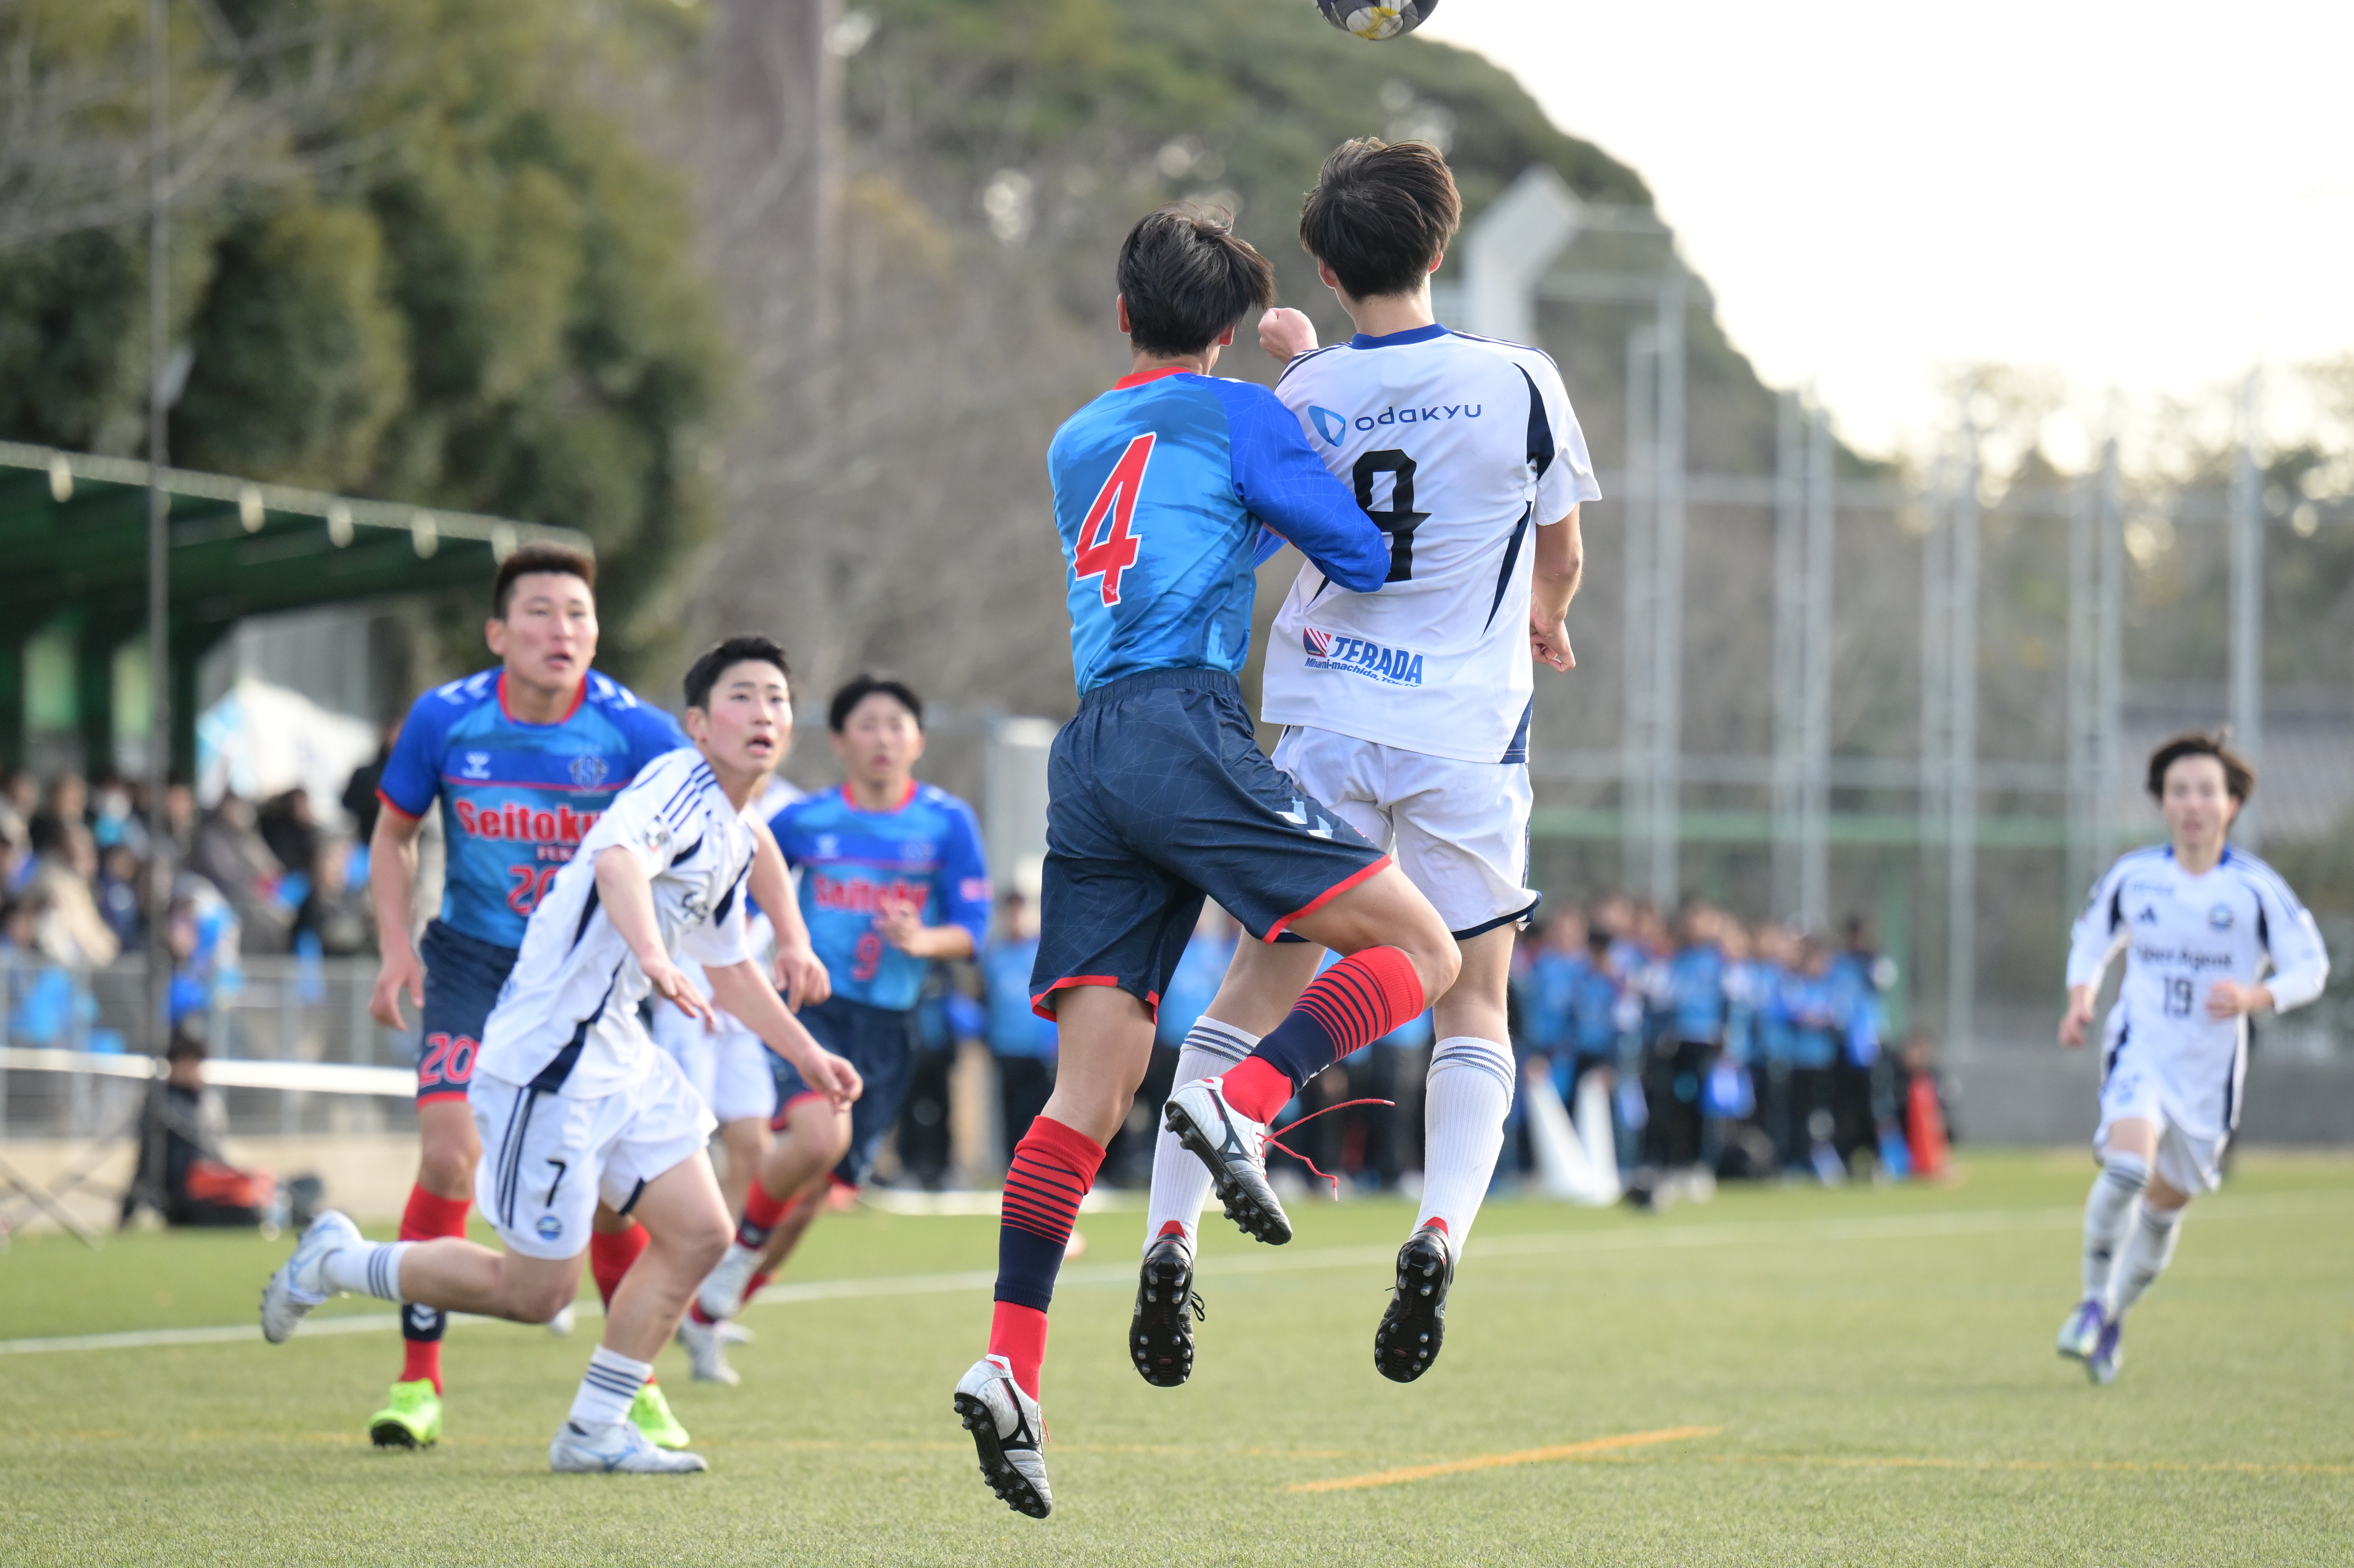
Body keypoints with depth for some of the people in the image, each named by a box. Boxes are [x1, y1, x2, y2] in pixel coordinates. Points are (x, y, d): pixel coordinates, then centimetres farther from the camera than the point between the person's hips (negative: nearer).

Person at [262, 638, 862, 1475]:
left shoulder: (740, 838, 15)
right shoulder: (682, 786, -16)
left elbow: (729, 967, 31)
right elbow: (620, 858, -39)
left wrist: (806, 1054, 36)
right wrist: (653, 956, -55)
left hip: (619, 1055, 10)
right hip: (548, 1059, -10)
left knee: (699, 1231, 2)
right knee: (539, 1290, -4)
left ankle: (595, 1431, 10)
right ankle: (335, 1262, 15)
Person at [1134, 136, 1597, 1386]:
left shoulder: (1303, 398, -2)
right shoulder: (1518, 385, -6)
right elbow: (1559, 554, 8)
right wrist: (1541, 623, 30)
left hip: (1324, 726, 1)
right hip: (1467, 731, -1)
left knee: (1254, 990, 9)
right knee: (1474, 1005, 9)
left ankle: (1171, 1234, -3)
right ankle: (1441, 1230, -14)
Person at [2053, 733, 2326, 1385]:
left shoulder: (2257, 889, -8)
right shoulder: (2131, 877, -3)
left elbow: (2310, 968, -3)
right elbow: (2091, 942, 16)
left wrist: (2256, 996, -22)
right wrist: (2081, 1001, -2)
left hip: (2209, 1070, 1)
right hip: (2140, 1052, -1)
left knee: (2165, 1204, 12)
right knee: (2128, 1165, -28)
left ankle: (2114, 1319, 36)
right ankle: (2094, 1301, -10)